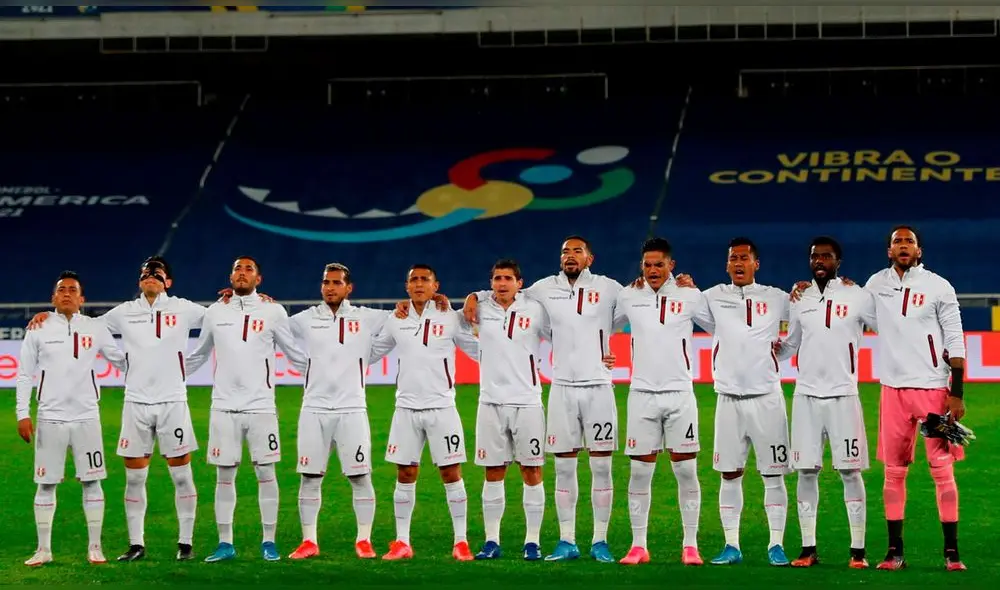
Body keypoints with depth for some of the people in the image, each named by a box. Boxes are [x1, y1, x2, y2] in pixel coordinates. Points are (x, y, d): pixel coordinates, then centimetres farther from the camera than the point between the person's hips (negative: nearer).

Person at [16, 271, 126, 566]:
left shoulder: (95, 328, 5)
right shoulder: (39, 329, 3)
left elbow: (123, 361, 10)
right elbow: (25, 374, 5)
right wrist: (23, 414, -1)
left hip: (86, 417, 0)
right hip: (50, 417, 0)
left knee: (92, 481, 1)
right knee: (46, 484, 3)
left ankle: (94, 547, 10)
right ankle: (43, 549, 12)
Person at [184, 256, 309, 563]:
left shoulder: (273, 312, 3)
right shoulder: (215, 312, 8)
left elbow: (294, 353, 10)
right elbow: (197, 355, 20)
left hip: (261, 407, -1)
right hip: (224, 408, 2)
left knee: (266, 473, 1)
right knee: (224, 476, 4)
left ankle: (269, 542, 10)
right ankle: (225, 543, 11)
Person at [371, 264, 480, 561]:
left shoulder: (450, 319, 0)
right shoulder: (396, 321, 8)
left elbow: (480, 350, 5)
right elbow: (371, 352, 18)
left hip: (441, 406, -3)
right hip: (406, 407, 3)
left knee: (451, 473, -2)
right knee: (405, 474, 5)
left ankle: (461, 542, 4)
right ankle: (402, 542, 12)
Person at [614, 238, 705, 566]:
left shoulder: (690, 297, 1)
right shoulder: (628, 298, 6)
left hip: (679, 393, -1)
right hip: (642, 393, 1)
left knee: (686, 471, 0)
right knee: (640, 472, 2)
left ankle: (690, 545, 6)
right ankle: (638, 545, 8)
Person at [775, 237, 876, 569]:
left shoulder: (858, 298, 0)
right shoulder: (799, 300, 11)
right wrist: (773, 350, -3)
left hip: (843, 395, -3)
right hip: (806, 395, 3)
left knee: (850, 472, -2)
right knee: (806, 471, 3)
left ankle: (858, 550, 2)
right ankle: (808, 548, 9)